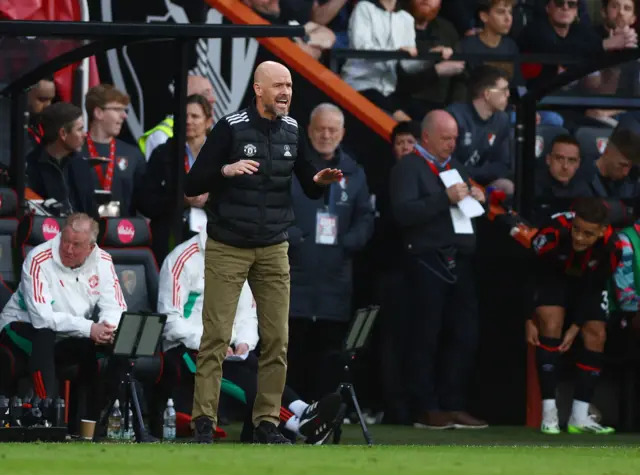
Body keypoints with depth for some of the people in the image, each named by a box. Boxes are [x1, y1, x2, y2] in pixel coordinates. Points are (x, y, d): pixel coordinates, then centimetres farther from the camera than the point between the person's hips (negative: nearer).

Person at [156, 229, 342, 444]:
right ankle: (298, 424, -54)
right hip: (187, 349, -6)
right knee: (250, 383, -33)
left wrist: (244, 342, -6)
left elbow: (247, 316, 16)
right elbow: (169, 320, -12)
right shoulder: (183, 260, -6)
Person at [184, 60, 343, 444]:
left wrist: (321, 181, -9)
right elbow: (192, 185, -11)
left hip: (273, 250, 4)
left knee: (277, 340, 1)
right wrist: (226, 170, -28)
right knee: (217, 337, -6)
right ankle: (204, 422, -2)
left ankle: (268, 422, 7)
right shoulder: (231, 128, -10)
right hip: (228, 249, -4)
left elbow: (309, 188, 14)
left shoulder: (292, 131, 5)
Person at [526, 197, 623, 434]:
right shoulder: (553, 234, -38)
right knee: (551, 324, -24)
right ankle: (549, 413, -23)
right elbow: (527, 273, -22)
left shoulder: (611, 248, -29)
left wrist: (576, 327, -15)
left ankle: (579, 417, -1)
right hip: (552, 278, -3)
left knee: (597, 335, -7)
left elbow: (595, 288, -14)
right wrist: (528, 319, -18)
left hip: (587, 284, 3)